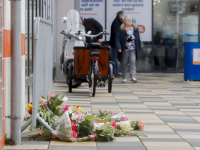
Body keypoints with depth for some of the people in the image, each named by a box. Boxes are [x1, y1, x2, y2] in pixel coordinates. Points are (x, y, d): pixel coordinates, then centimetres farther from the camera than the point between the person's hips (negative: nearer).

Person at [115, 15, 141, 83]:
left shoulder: (135, 28, 7)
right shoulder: (121, 29, -3)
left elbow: (138, 39, 12)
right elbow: (117, 39, -6)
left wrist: (138, 47, 10)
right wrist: (119, 48, -18)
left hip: (133, 49, 1)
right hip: (124, 49, -1)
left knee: (133, 62, -11)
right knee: (124, 64, 6)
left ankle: (133, 77, -14)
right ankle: (124, 78, 17)